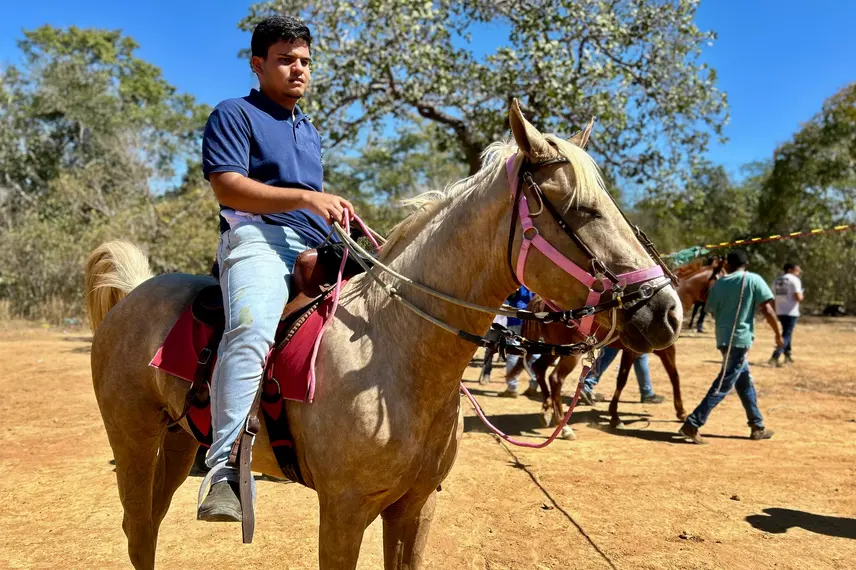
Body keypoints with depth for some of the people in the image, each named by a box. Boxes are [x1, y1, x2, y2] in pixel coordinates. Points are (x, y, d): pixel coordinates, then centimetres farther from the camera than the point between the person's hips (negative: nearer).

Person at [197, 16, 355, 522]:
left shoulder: (311, 130, 32)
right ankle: (226, 472, -37)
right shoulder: (235, 115, 8)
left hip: (315, 249, 8)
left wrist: (334, 209, 13)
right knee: (253, 329, -36)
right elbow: (227, 186, -9)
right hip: (258, 236, -8)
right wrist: (307, 198, -17)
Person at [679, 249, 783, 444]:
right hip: (741, 340, -6)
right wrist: (778, 334, 2)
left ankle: (757, 427, 30)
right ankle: (691, 425, -11)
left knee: (745, 382, 20)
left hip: (724, 339, 6)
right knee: (722, 386, -5)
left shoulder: (718, 283, 7)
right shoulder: (753, 280, -5)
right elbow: (767, 310, -10)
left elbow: (712, 311, 8)